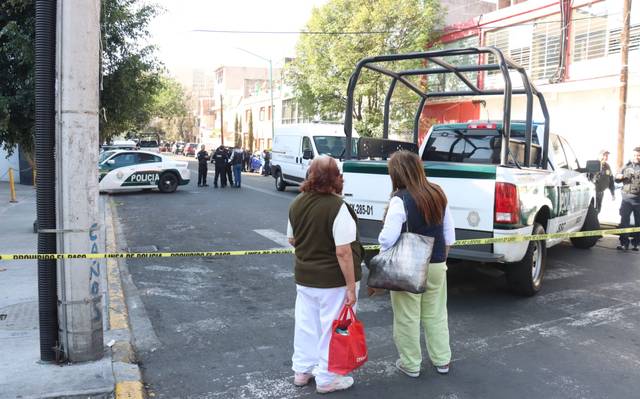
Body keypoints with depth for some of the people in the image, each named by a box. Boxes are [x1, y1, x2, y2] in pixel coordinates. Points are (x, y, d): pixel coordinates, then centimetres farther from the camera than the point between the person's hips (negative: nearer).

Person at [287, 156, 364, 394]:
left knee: (306, 324, 19)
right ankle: (326, 379, 21)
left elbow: (292, 239, 12)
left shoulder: (297, 203, -1)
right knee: (332, 328, 8)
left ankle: (302, 370, 34)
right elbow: (343, 252, -24)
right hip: (333, 281, -6)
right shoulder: (337, 207, -22)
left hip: (304, 277, 7)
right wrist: (351, 287, -16)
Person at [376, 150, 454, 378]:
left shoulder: (400, 199, -20)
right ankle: (442, 360, 31)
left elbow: (388, 239, -23)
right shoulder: (438, 194, 1)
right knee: (436, 314, 19)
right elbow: (449, 234, 8)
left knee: (407, 317, 9)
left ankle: (411, 364, 21)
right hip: (436, 265, 6)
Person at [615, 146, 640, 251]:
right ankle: (624, 243, 5)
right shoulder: (627, 166, 11)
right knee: (624, 221, -1)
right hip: (626, 198, 2)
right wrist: (618, 177, -5)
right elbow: (617, 179, 18)